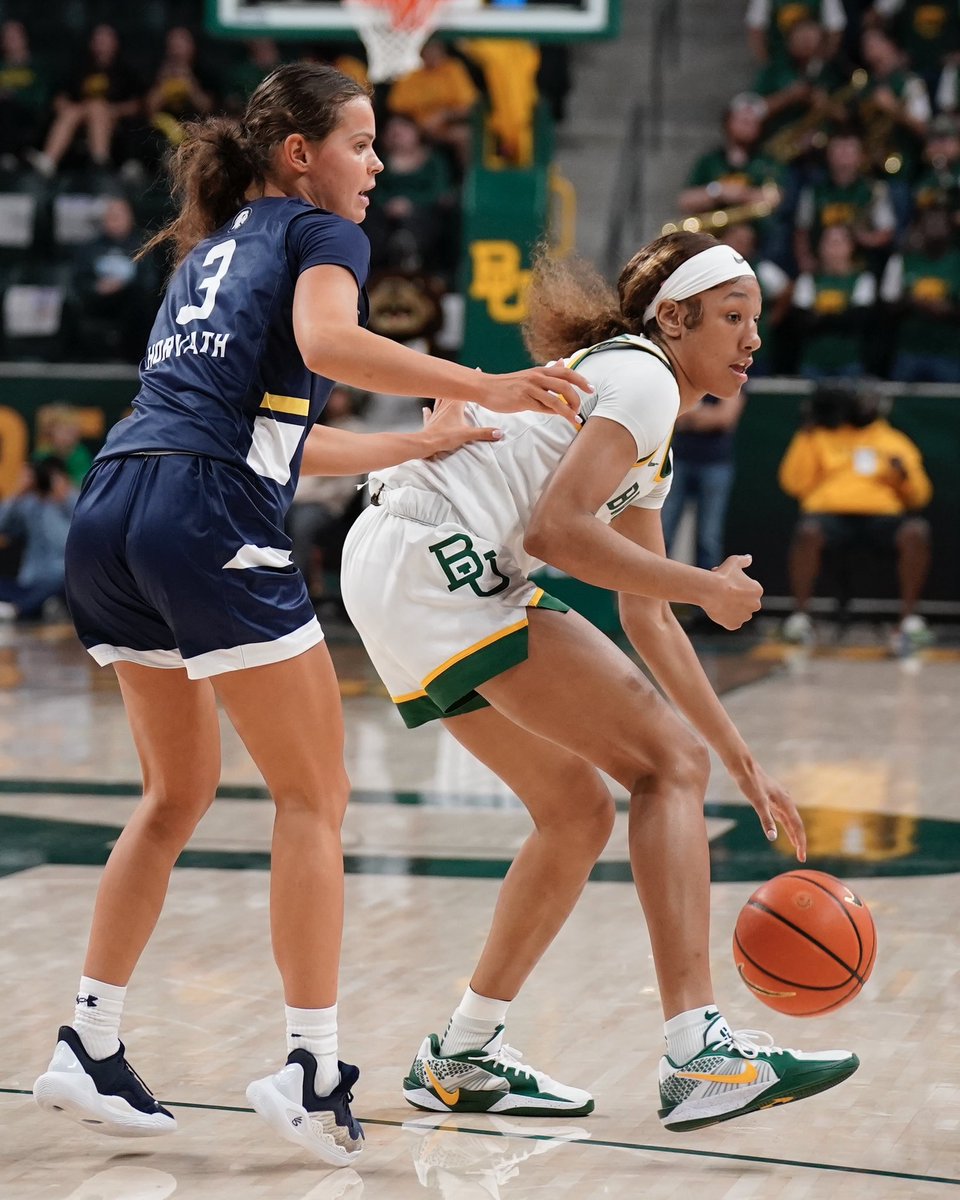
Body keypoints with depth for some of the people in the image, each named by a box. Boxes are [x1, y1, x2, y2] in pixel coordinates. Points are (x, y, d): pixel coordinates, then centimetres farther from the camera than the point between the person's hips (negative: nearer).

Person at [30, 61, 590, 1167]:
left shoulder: (211, 253, 30)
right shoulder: (319, 232, 7)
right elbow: (328, 341, -16)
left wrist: (413, 445, 37)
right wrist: (482, 388, -19)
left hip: (108, 515, 8)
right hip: (209, 522, -8)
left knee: (179, 794, 20)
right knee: (313, 797, 1)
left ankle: (89, 1047, 18)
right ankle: (311, 1072, -2)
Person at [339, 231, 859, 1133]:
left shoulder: (652, 448, 25)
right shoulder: (641, 379, -5)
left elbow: (647, 624, 28)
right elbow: (554, 529, -19)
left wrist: (744, 765, 26)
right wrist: (703, 587, -7)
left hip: (389, 576, 10)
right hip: (434, 561, -10)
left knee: (577, 810, 16)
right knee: (669, 762, -11)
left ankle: (460, 1060, 21)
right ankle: (696, 1052, -20)